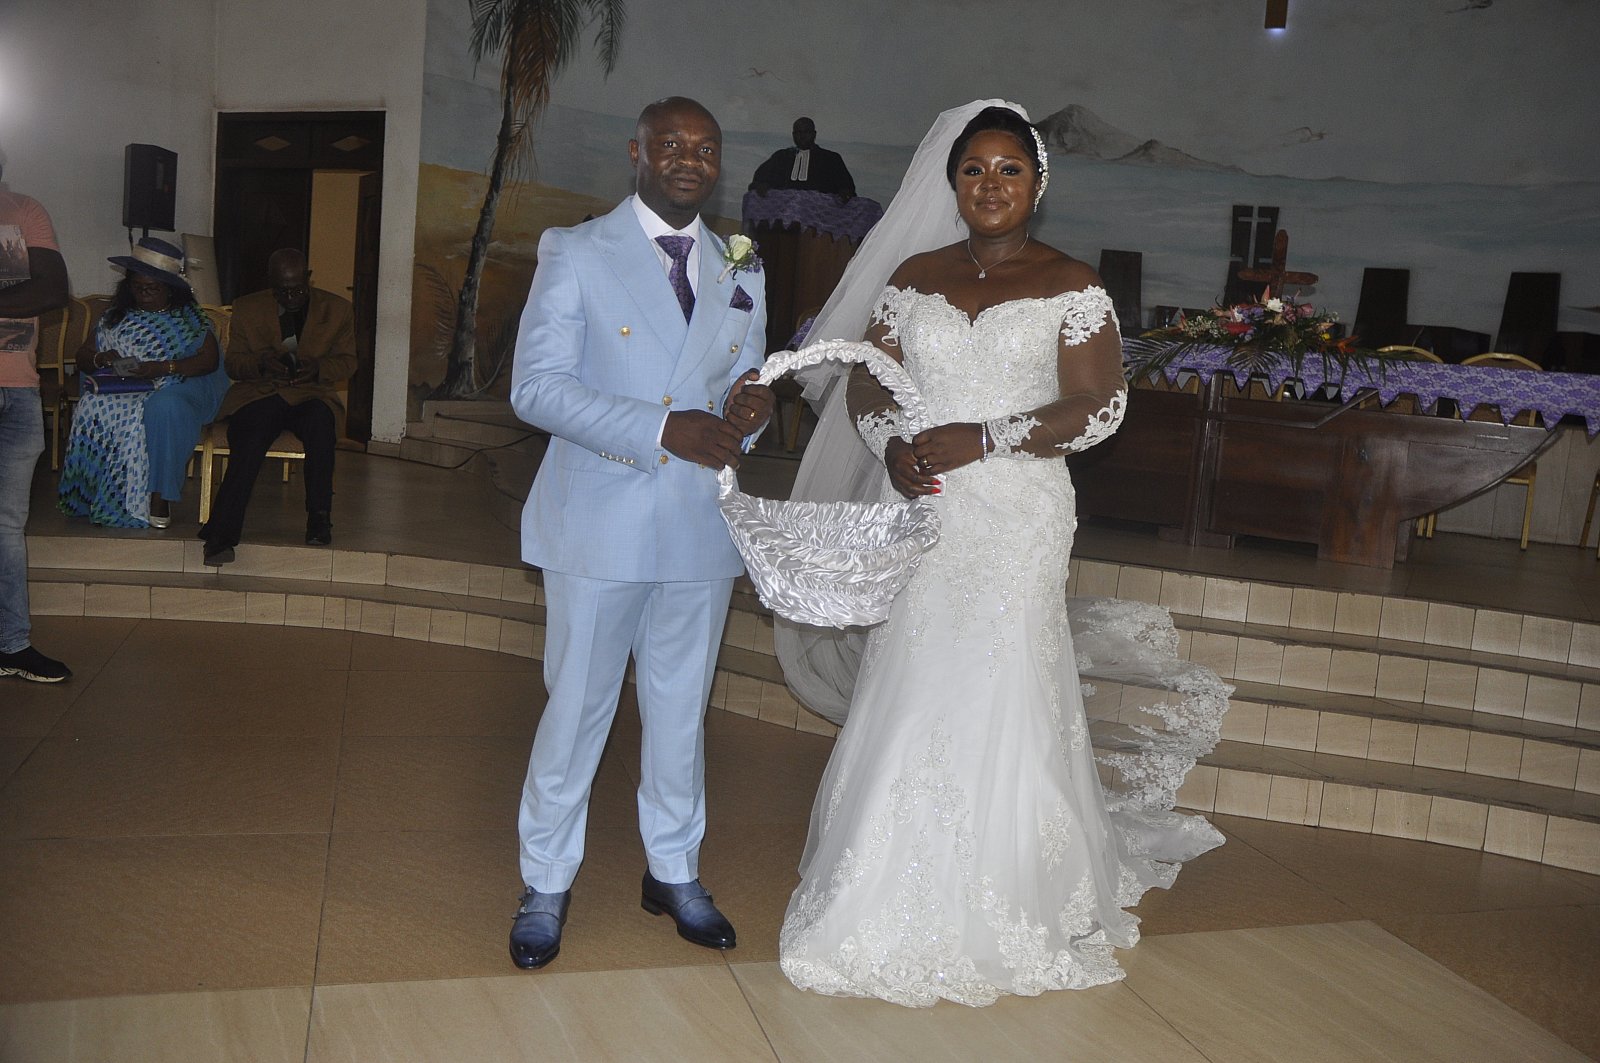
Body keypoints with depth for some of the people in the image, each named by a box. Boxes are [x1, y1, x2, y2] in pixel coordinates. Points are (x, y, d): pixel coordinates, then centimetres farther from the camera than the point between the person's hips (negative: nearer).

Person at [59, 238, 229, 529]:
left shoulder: (189, 318, 5)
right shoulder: (115, 316, 15)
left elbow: (209, 360, -7)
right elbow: (82, 357, 16)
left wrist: (160, 368, -17)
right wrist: (102, 358, -9)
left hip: (172, 391, -3)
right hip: (120, 391, 3)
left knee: (163, 409, -40)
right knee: (95, 408, -32)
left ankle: (159, 495, -32)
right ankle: (93, 494, -25)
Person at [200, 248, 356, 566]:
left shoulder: (338, 310, 9)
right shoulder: (247, 308, 11)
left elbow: (347, 361, 11)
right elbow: (233, 364, 11)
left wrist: (318, 369, -11)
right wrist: (261, 363, -12)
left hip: (311, 395, 0)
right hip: (258, 395, 0)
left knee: (321, 423, -37)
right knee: (249, 444, -31)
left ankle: (319, 518, -27)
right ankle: (221, 535, -34)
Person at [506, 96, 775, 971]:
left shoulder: (740, 273, 12)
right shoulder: (574, 253, -2)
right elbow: (535, 386, -12)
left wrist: (751, 407, -9)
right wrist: (662, 429, -22)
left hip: (701, 529, 4)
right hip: (599, 525, -4)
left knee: (681, 709, 15)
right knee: (576, 709, 5)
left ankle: (673, 871, 33)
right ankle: (546, 884, 24)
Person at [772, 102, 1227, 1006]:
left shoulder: (1072, 285, 1)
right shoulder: (912, 277, 11)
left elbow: (1098, 406, -7)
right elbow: (866, 383, 10)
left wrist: (979, 439, -15)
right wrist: (892, 445, -11)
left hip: (1018, 523, -3)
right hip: (920, 514, 3)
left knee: (1000, 703, -2)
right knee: (907, 700, 3)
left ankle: (1005, 914, 14)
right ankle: (901, 905, 17)